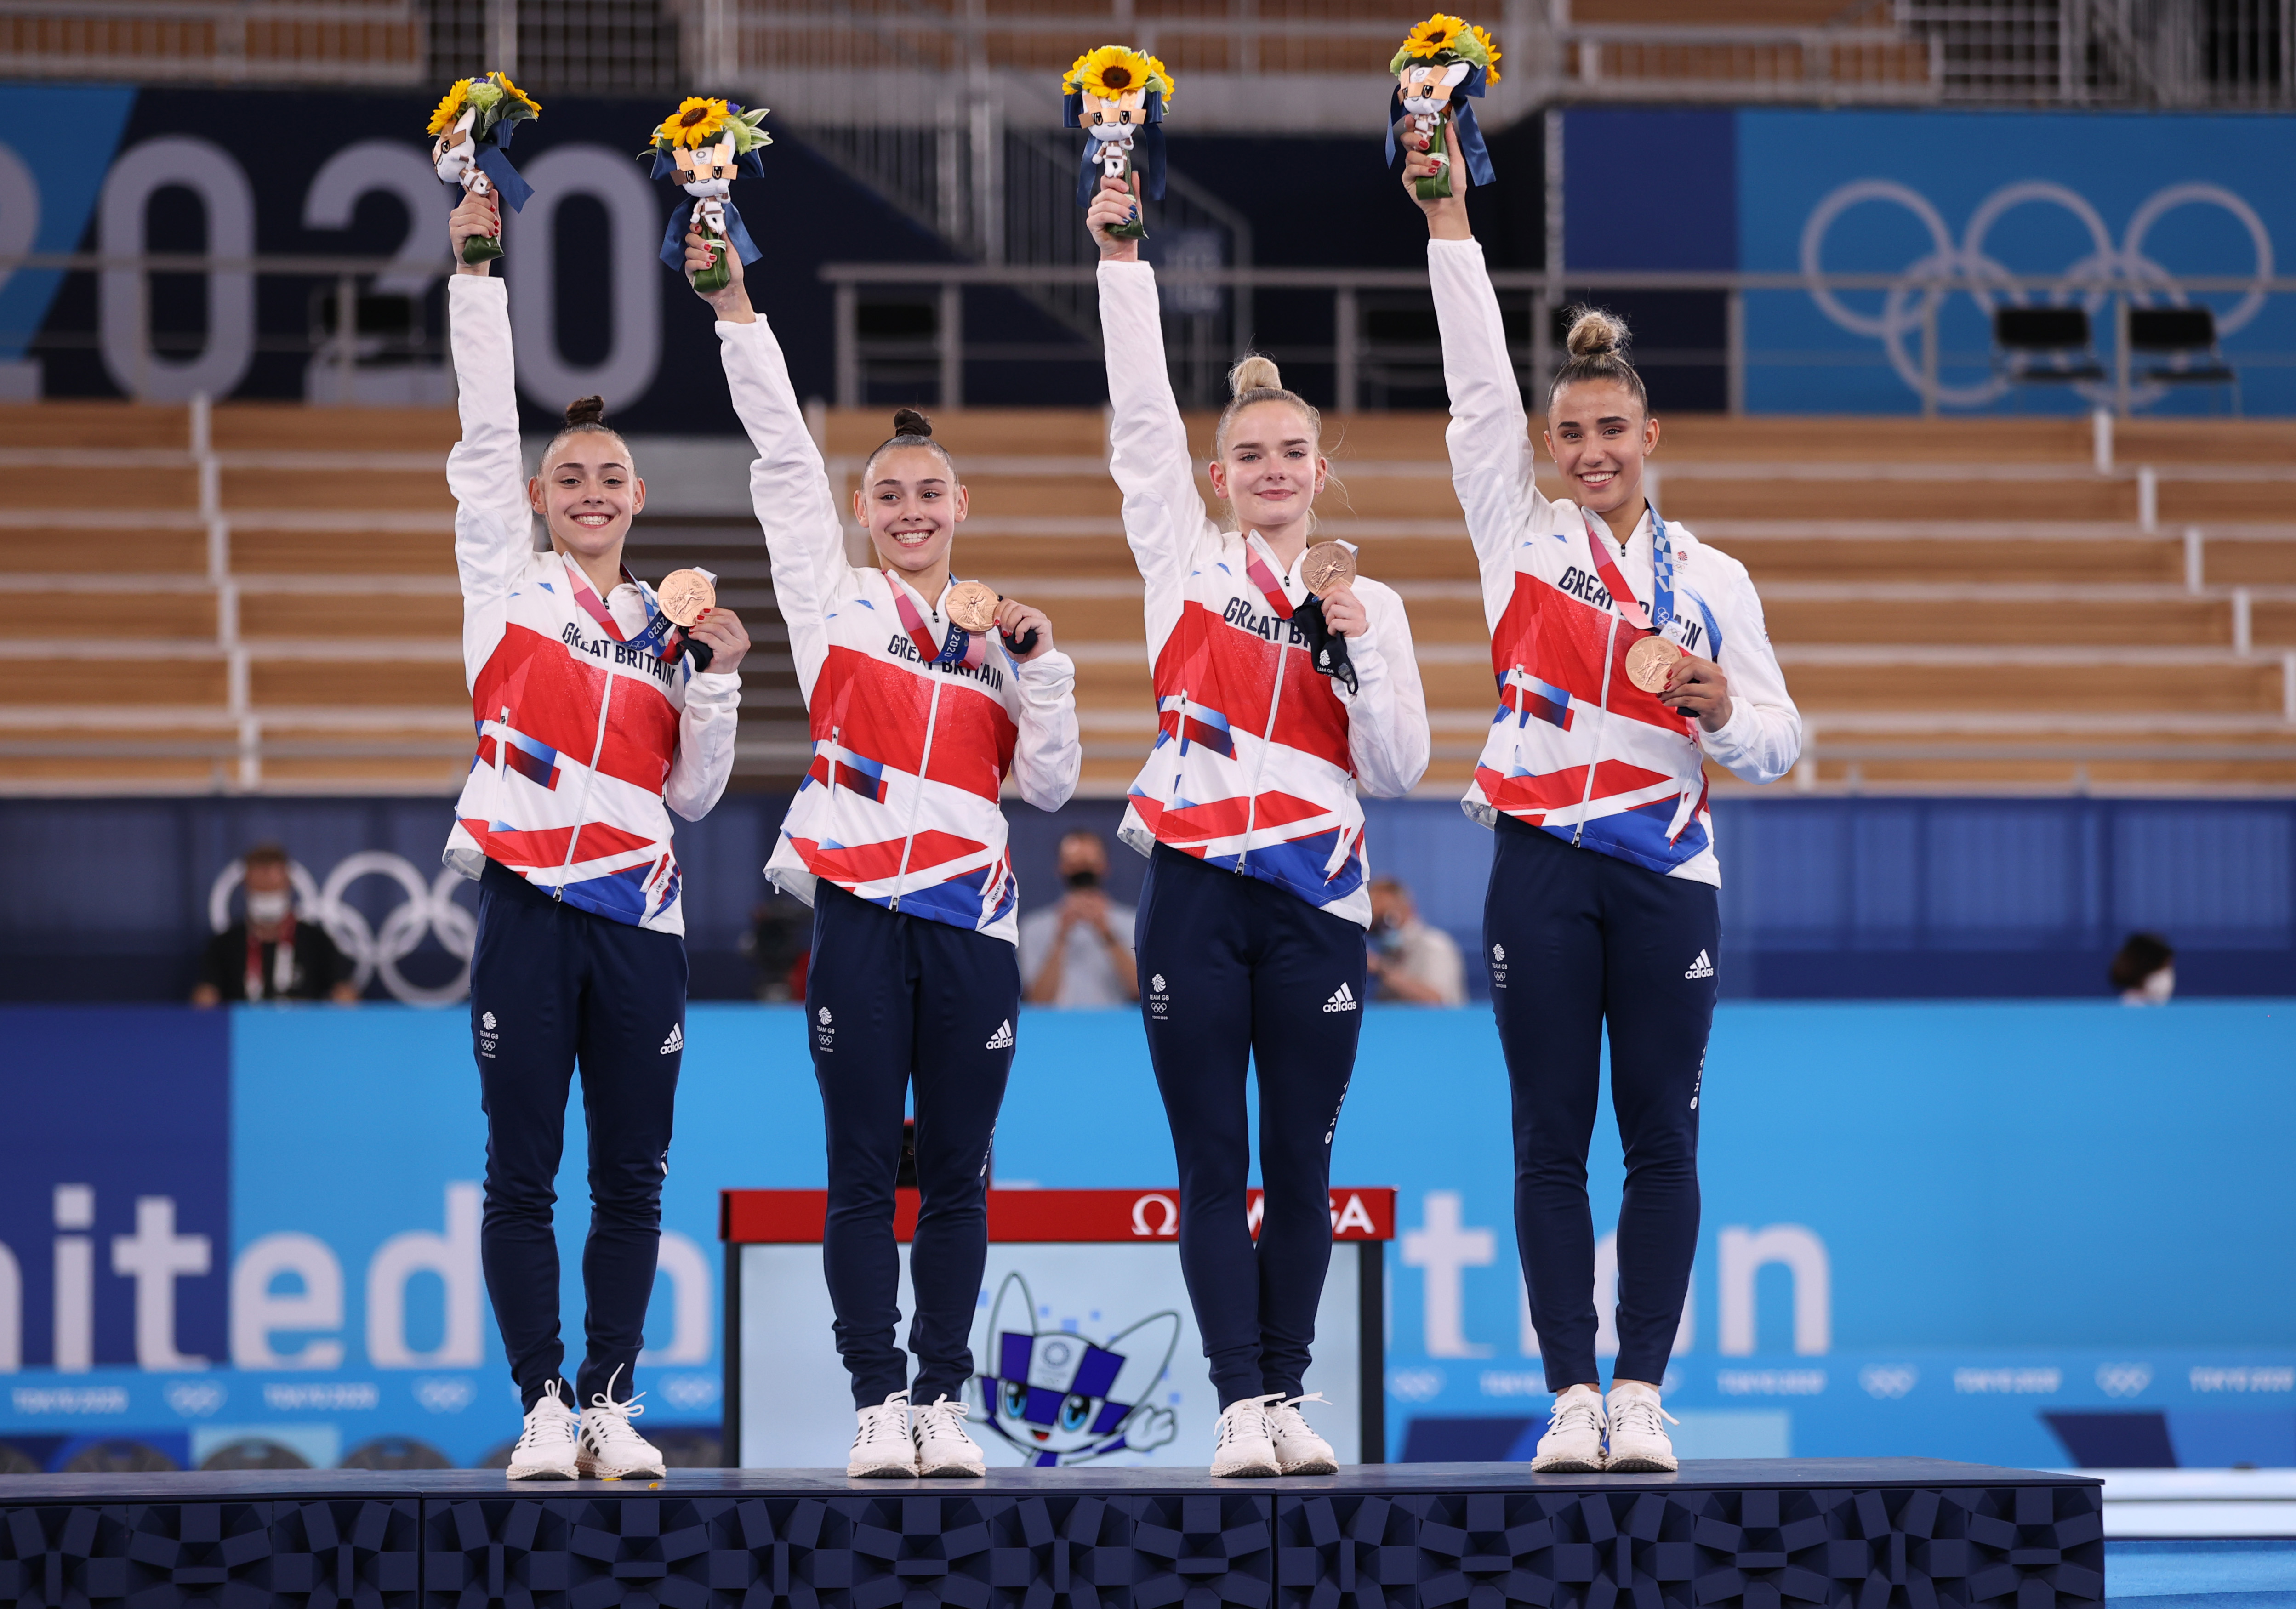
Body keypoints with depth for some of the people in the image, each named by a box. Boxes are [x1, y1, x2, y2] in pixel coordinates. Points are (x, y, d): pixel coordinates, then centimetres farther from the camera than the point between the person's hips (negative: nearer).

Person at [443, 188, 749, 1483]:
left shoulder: (668, 628, 15)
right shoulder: (509, 582, 8)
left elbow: (695, 793, 13)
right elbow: (488, 429, 0)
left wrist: (718, 681, 0)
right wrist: (477, 270, -3)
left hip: (641, 916, 3)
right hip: (531, 901, -3)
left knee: (633, 1178, 4)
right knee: (523, 1172, -2)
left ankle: (615, 1404, 10)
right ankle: (545, 1408, 2)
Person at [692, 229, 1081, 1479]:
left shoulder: (996, 632, 15)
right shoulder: (833, 602, 9)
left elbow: (1049, 782, 9)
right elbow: (783, 457, 4)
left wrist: (1037, 665, -3)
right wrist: (736, 310, -1)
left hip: (971, 922, 2)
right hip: (859, 916, -2)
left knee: (956, 1175, 4)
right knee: (863, 1173, -1)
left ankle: (944, 1399, 10)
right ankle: (877, 1404, 3)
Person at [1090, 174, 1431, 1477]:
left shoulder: (1369, 605, 11)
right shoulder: (1187, 564, 9)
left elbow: (1399, 767, 5)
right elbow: (1142, 418, 3)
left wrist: (1355, 650, -8)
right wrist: (1123, 263, -1)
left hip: (1315, 902, 1)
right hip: (1196, 890, -1)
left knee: (1301, 1164, 3)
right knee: (1213, 1166, -1)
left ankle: (1289, 1392, 11)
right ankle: (1243, 1404, 0)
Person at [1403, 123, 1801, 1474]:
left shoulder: (1713, 580, 10)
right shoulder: (1523, 536, 9)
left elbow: (1779, 743, 11)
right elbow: (1481, 387, 2)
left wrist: (1722, 710, -12)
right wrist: (1451, 225, -3)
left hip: (1667, 873, 0)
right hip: (1543, 865, 0)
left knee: (1662, 1136, -1)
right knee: (1552, 1139, -1)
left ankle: (1643, 1391, 3)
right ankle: (1573, 1397, 1)